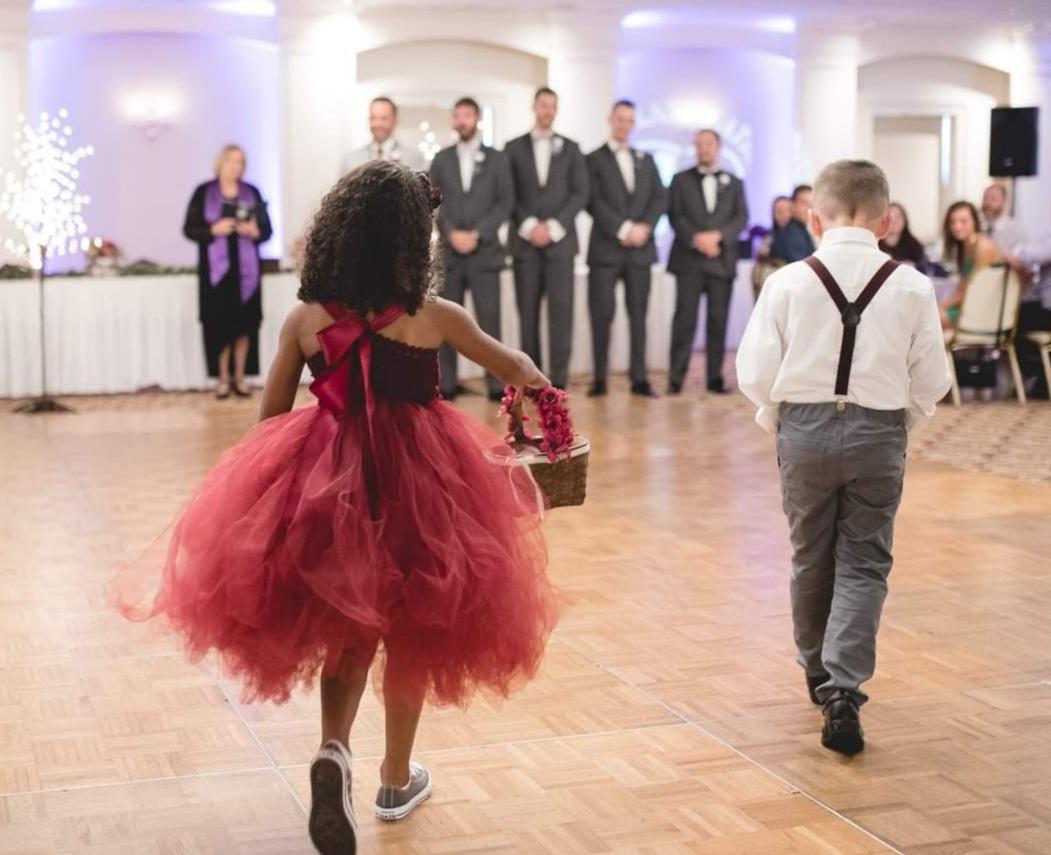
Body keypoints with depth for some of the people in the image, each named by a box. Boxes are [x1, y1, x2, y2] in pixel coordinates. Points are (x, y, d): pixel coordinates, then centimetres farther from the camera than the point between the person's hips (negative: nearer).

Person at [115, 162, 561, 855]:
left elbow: (270, 419, 4)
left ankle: (334, 751, -8)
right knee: (412, 630, 18)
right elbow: (515, 368, 10)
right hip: (419, 480, -1)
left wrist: (275, 498, 21)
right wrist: (535, 381, 34)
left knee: (347, 627, 18)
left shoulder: (304, 320, -3)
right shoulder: (438, 317, -7)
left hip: (327, 480, 2)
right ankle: (397, 780, 31)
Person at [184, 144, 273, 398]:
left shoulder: (252, 193, 8)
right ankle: (223, 379, 7)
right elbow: (189, 229, -1)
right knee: (219, 323, -2)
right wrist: (213, 230, -16)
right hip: (216, 268, -2)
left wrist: (255, 232, -13)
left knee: (244, 323, 1)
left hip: (245, 268, 2)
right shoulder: (204, 193, 1)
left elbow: (267, 229, 9)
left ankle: (240, 377, 11)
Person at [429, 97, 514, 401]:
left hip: (484, 251, -1)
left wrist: (477, 234, -10)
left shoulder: (497, 159, 8)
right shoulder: (441, 159, 12)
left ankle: (495, 384, -3)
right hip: (448, 251, 2)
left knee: (489, 318, -5)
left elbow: (504, 204, 1)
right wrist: (452, 233, -10)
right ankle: (447, 384, 3)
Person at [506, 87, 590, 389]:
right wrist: (529, 225, -10)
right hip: (525, 240, 0)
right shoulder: (513, 148, 9)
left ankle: (558, 379, -6)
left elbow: (580, 194, 3)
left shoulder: (571, 149, 10)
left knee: (561, 308, -7)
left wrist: (552, 226, -8)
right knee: (527, 311, 0)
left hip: (560, 239, 0)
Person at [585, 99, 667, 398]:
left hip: (640, 249, 3)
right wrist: (623, 230, -15)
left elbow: (660, 197, 9)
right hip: (606, 248, -3)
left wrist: (644, 227, -8)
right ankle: (600, 379, 1)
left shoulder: (646, 160, 18)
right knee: (601, 314, -4)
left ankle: (639, 379, 5)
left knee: (639, 315, 3)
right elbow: (594, 202, -7)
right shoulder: (594, 159, 4)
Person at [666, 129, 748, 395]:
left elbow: (741, 218, 4)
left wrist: (717, 235, -13)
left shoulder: (734, 183, 15)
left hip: (721, 261, 2)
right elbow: (675, 215, 0)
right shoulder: (681, 180, 11)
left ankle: (715, 377, 5)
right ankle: (676, 377, -5)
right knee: (685, 318, -6)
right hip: (689, 260, -2)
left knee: (719, 320, 1)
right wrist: (696, 239, -15)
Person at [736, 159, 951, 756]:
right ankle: (844, 689, -8)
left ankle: (820, 673, 34)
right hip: (879, 434, -1)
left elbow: (756, 373, -6)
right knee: (864, 563, 7)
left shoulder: (789, 282, -7)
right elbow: (932, 381, 0)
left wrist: (775, 418, 13)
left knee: (811, 558, 17)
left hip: (804, 429, 1)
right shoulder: (913, 287, -6)